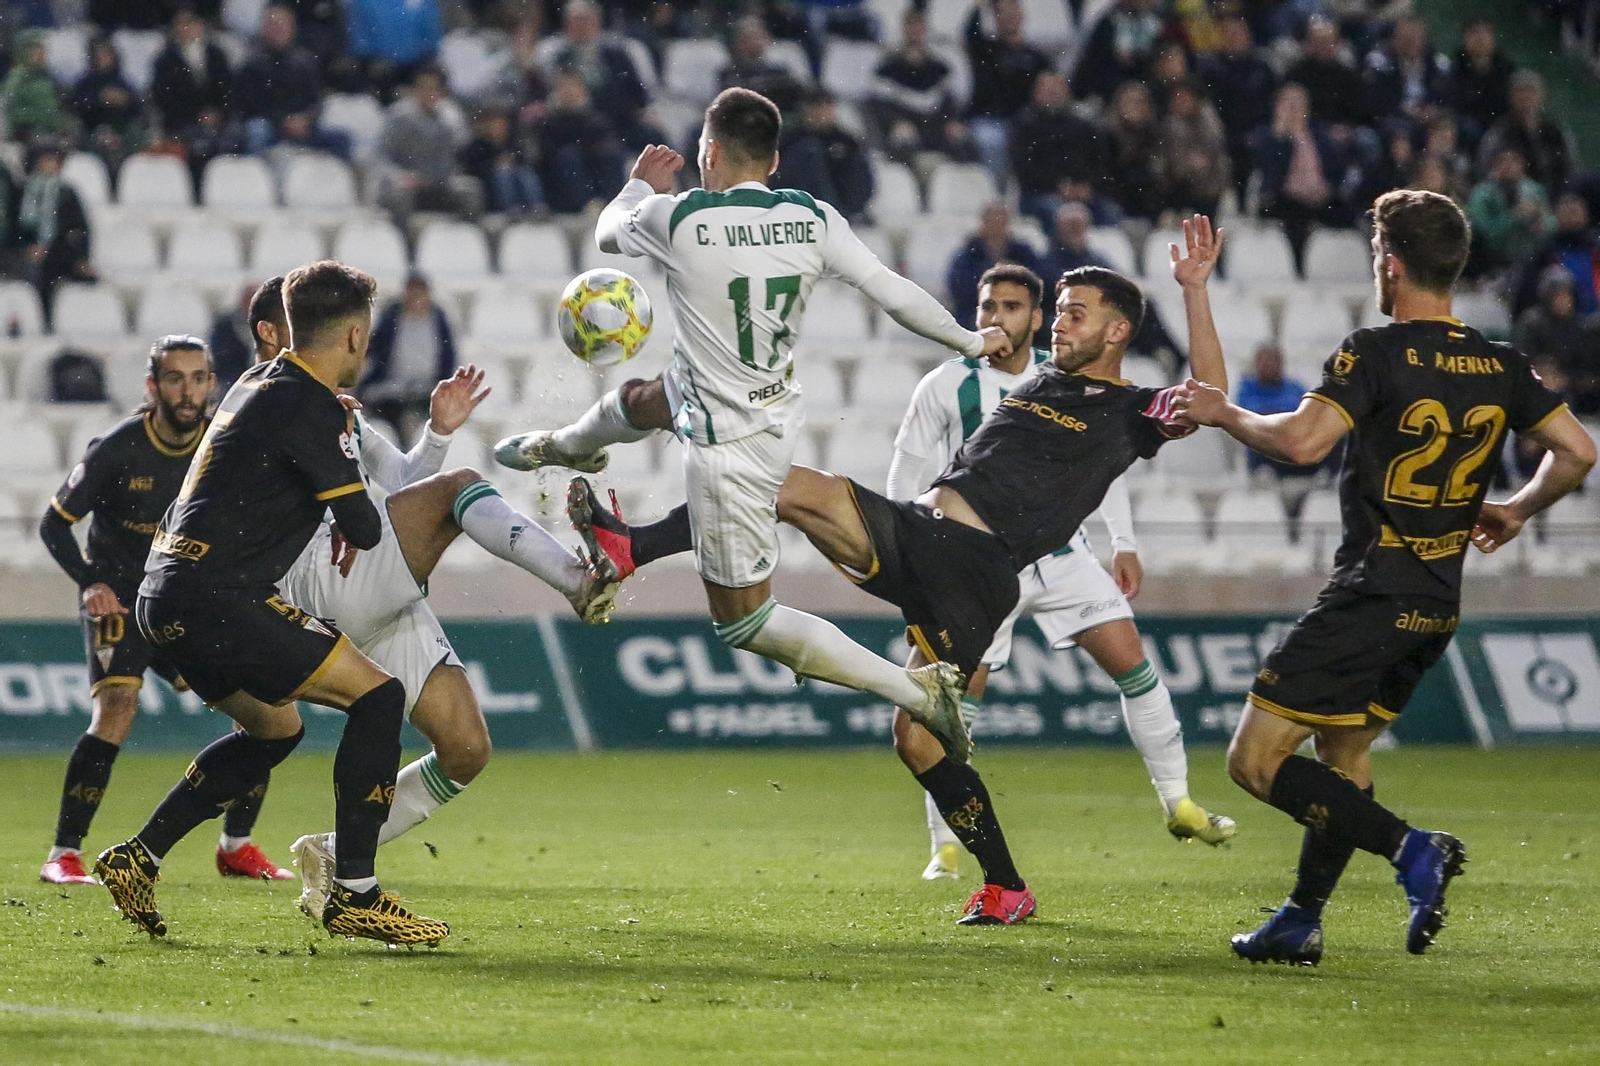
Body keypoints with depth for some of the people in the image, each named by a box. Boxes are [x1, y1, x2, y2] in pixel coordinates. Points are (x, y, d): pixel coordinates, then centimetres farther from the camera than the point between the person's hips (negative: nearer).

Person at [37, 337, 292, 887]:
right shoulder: (117, 449, -15)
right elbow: (54, 523, -7)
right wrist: (90, 581, -21)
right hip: (121, 601, -4)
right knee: (116, 710, -26)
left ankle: (236, 845, 13)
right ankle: (64, 853, -19)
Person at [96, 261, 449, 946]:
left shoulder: (259, 384, 15)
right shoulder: (307, 408, -13)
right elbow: (364, 527, -9)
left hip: (165, 597, 10)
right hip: (211, 599, -10)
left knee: (275, 729, 26)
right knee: (378, 696, -8)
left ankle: (138, 859, 22)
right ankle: (353, 894, -11)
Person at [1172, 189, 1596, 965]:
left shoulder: (1375, 354, -14)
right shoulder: (1502, 367, 5)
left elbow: (1302, 441, -25)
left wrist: (1225, 413, -9)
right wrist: (1516, 510, 21)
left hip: (1369, 596, -8)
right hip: (1439, 603, 8)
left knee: (1256, 760, -6)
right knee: (1344, 748, 24)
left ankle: (1410, 848, -17)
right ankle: (1302, 922, 26)